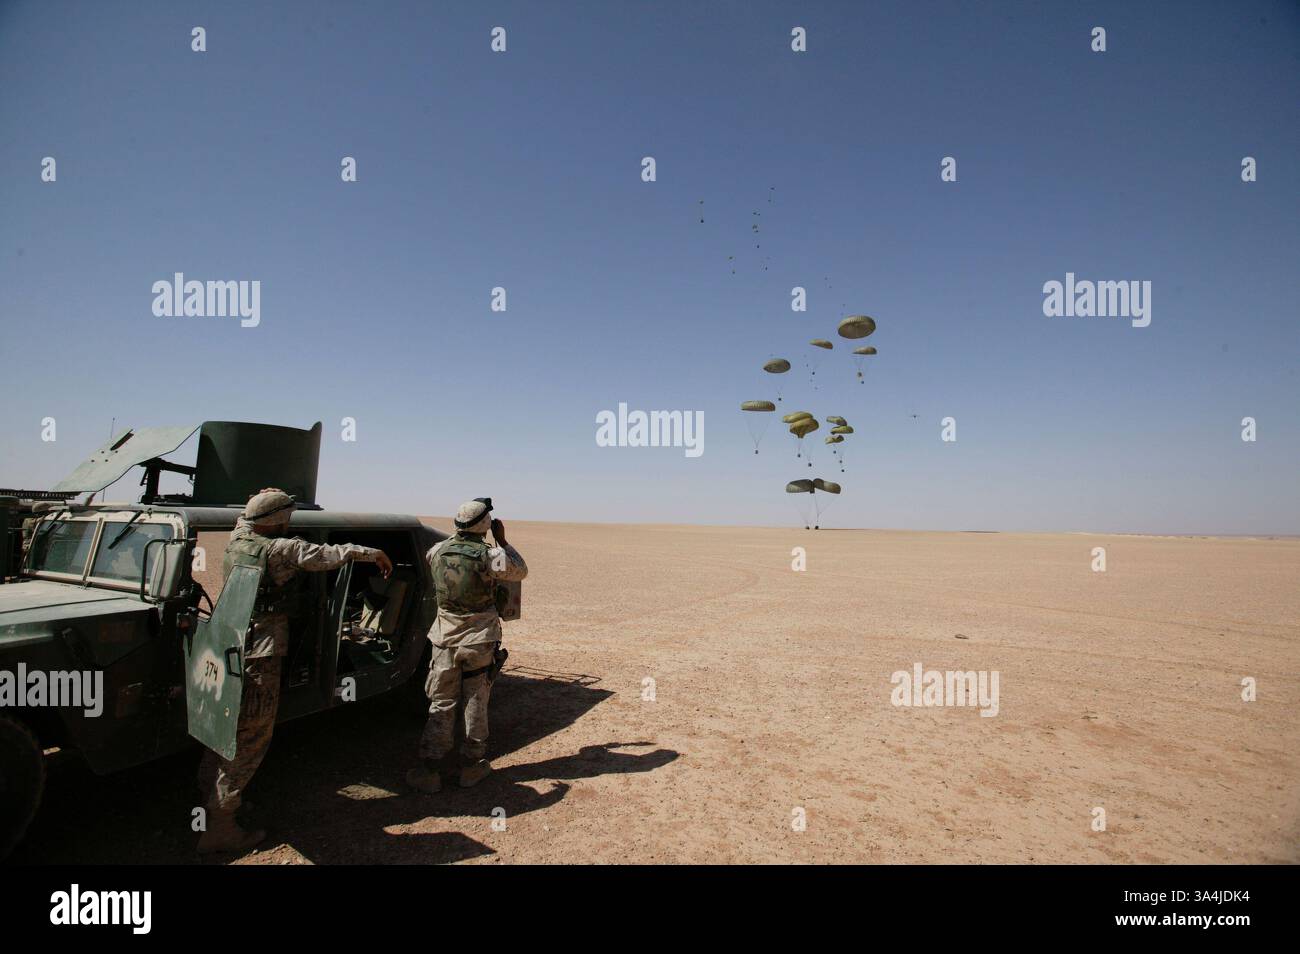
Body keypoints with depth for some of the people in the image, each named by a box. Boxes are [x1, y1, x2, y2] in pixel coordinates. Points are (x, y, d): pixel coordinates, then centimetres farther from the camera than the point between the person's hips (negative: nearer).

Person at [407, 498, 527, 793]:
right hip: (480, 640, -2)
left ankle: (428, 770, 11)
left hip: (445, 640, 3)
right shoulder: (489, 556, -16)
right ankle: (472, 766, 21)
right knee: (476, 705, 11)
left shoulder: (438, 551, -5)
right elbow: (521, 571, 0)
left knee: (441, 705, 12)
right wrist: (502, 541, 4)